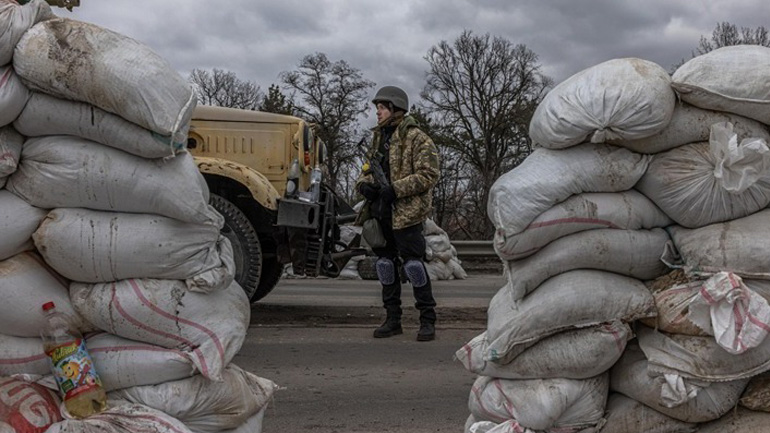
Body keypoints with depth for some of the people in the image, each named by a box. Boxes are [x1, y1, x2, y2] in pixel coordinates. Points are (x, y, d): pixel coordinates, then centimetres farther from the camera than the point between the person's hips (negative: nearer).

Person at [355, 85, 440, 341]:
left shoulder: (416, 138, -7)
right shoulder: (379, 138, 17)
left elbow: (429, 174, -14)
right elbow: (367, 171, 23)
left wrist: (395, 189, -20)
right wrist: (364, 185, -1)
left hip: (406, 212, -8)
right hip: (380, 212, 8)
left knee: (412, 262, -8)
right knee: (385, 262, 11)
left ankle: (428, 320, 2)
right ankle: (392, 319, 20)